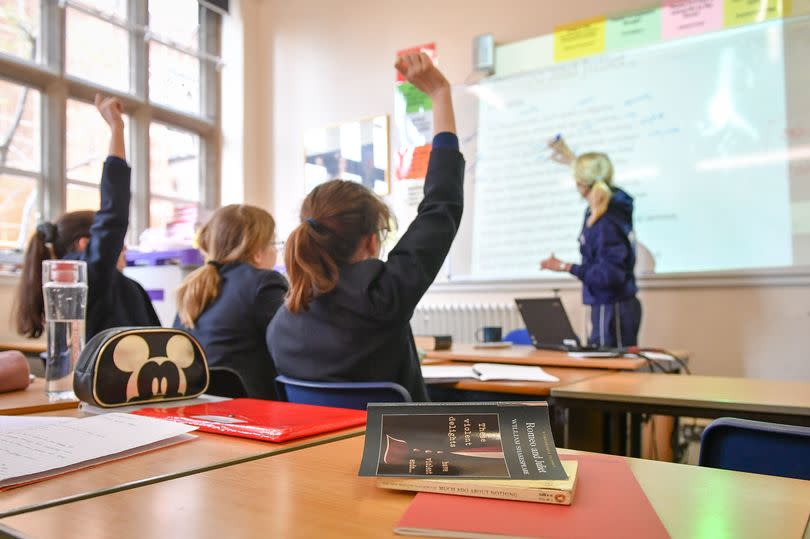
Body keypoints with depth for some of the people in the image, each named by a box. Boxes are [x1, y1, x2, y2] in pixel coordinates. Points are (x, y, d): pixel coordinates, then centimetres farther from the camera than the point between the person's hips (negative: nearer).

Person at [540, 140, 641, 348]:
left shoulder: (606, 224, -23)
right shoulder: (613, 205, 4)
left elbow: (610, 274, -25)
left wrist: (566, 267, -23)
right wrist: (573, 159, 37)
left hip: (613, 309, -9)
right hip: (607, 306, 9)